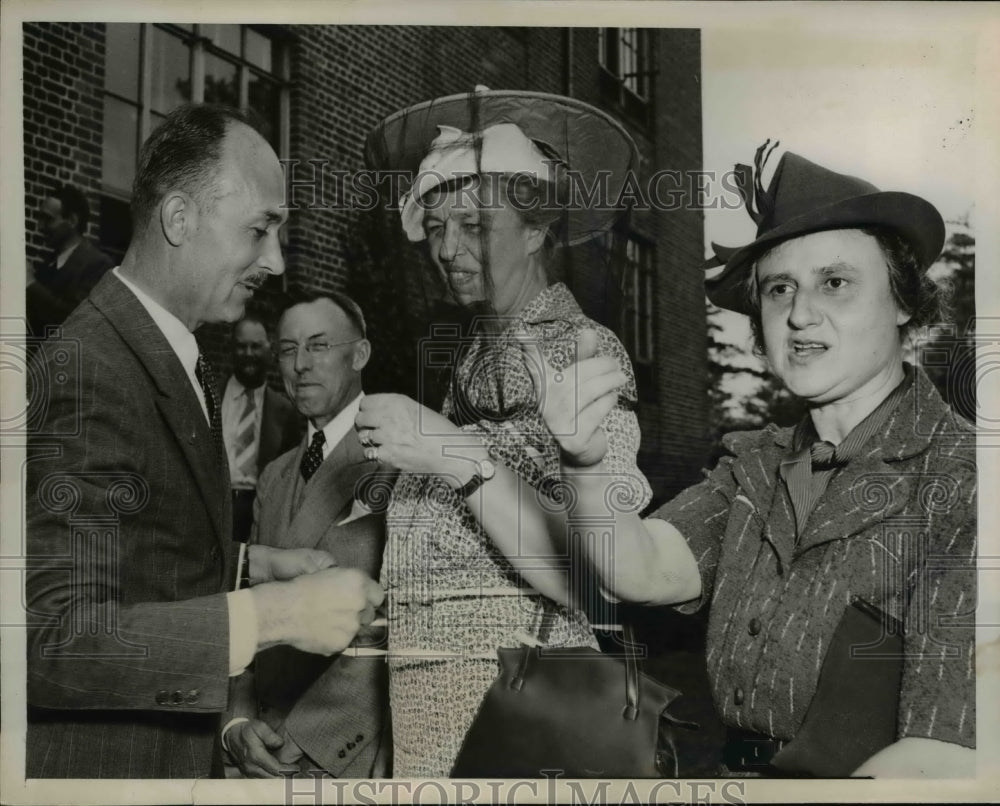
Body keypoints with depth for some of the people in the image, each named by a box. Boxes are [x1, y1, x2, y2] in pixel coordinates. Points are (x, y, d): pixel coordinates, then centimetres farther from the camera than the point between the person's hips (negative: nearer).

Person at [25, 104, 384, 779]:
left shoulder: (180, 359, 6)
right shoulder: (88, 371, -24)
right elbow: (55, 638, -28)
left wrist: (259, 566, 2)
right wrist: (273, 616, -28)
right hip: (101, 761, -8)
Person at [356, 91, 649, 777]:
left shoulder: (585, 349, -9)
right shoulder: (478, 353, 12)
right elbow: (433, 541, 8)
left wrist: (462, 460, -22)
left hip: (504, 684, -6)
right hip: (417, 668, 6)